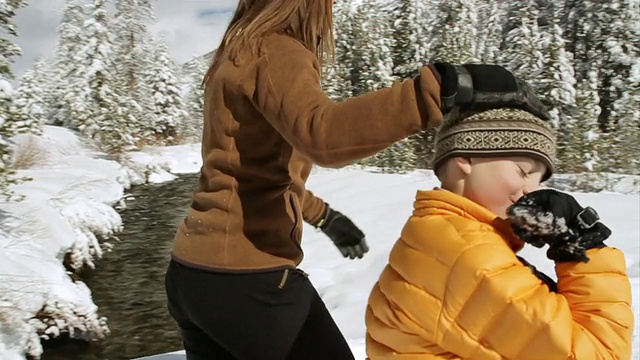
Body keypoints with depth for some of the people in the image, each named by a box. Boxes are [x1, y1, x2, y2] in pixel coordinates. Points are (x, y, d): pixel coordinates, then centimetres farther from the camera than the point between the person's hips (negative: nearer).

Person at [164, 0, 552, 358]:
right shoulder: (274, 50, -14)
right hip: (245, 274, -9)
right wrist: (443, 87, -39)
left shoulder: (237, 54, 16)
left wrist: (323, 215, 24)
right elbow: (322, 134, -36)